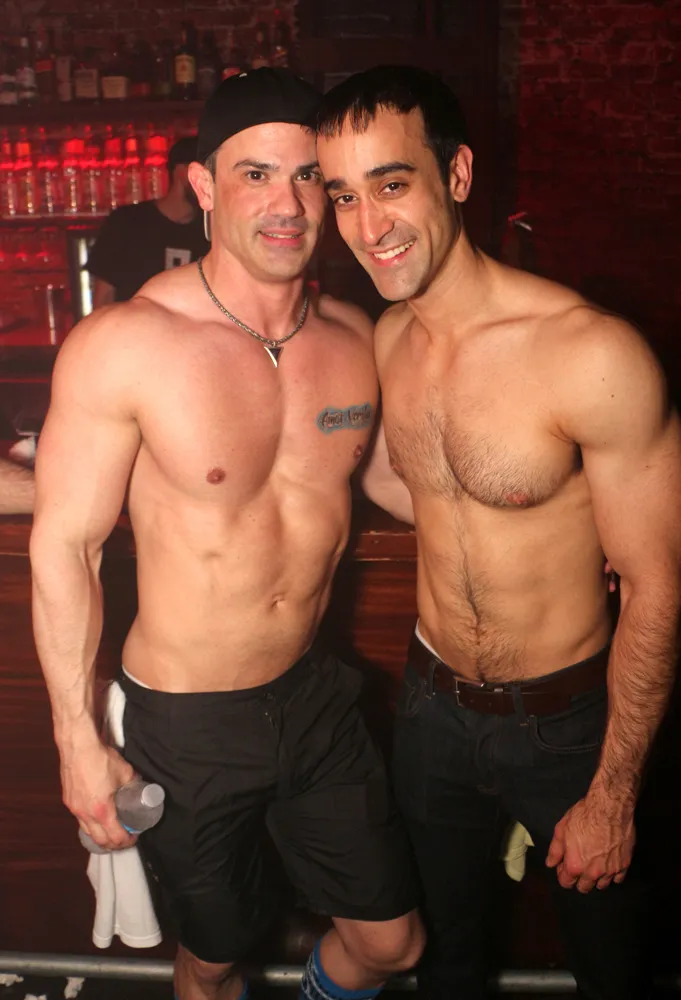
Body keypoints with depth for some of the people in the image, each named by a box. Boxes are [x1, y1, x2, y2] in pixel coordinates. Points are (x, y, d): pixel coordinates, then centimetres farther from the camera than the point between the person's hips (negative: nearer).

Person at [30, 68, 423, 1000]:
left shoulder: (357, 338, -5)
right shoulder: (122, 346, -19)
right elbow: (63, 544, -12)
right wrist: (79, 741, -9)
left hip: (315, 694, 4)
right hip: (185, 722, -4)